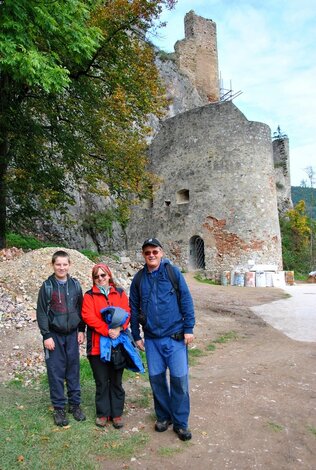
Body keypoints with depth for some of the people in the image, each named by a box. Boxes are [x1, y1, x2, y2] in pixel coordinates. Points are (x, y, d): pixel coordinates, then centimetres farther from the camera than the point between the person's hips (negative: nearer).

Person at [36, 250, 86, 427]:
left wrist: (81, 330, 5)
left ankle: (75, 404, 22)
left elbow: (81, 309, 7)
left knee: (74, 370, 9)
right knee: (56, 372, 5)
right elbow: (41, 312, -6)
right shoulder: (47, 286, -6)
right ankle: (59, 408, 18)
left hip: (72, 334, 2)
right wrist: (46, 335, -9)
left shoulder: (75, 285, 2)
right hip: (54, 335, -2)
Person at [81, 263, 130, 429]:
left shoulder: (119, 293, 8)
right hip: (97, 345, -1)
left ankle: (117, 413, 25)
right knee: (101, 381, 9)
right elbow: (89, 317, -11)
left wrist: (118, 328, -21)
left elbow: (126, 313, -2)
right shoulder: (89, 296, 2)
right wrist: (107, 330, -21)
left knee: (116, 381, 11)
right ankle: (103, 413, 25)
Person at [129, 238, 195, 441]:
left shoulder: (173, 272, -6)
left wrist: (188, 328, -9)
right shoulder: (139, 278, 4)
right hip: (152, 338, 3)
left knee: (179, 378, 1)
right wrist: (136, 336, 12)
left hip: (175, 336, -3)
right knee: (156, 378, 12)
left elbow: (186, 300, -6)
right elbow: (134, 309, 11)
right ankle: (163, 416, 32)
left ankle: (180, 422, 19)